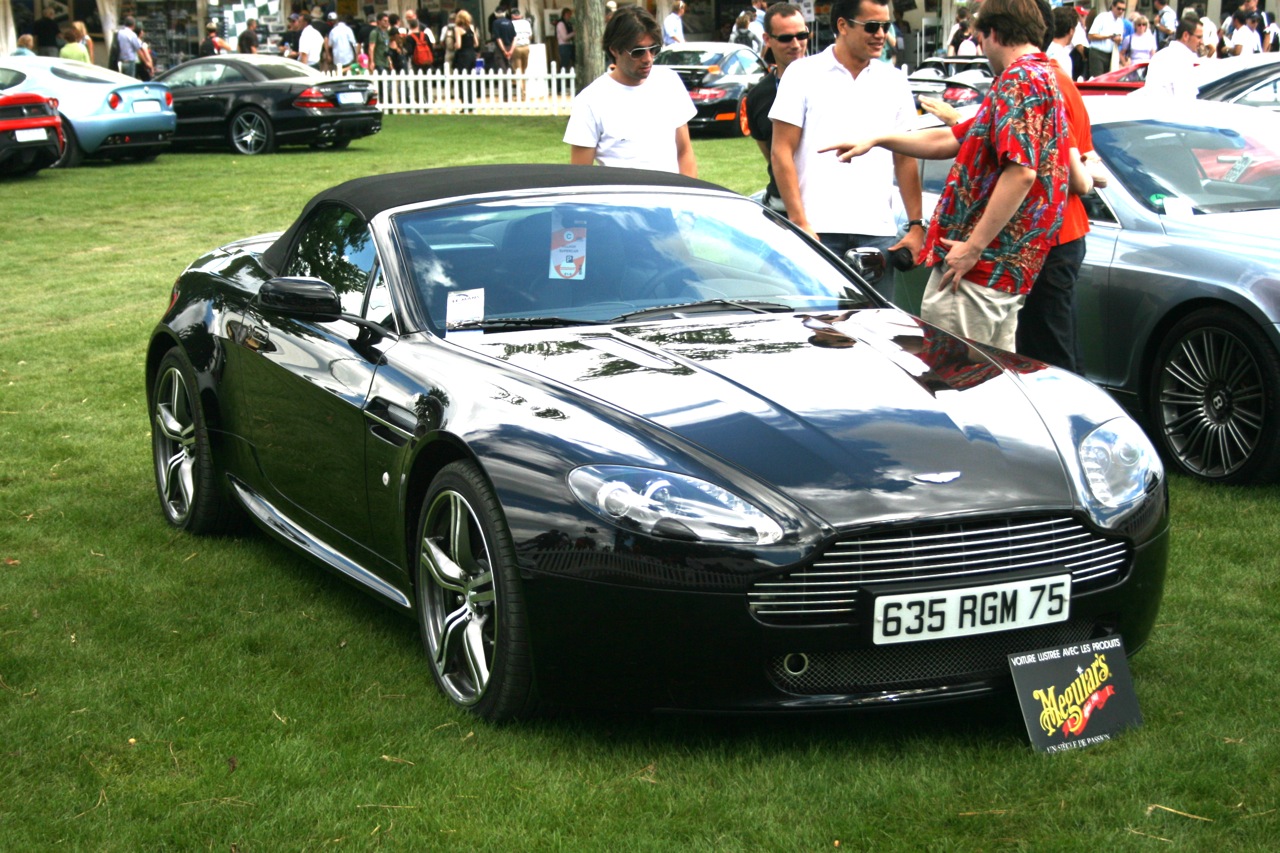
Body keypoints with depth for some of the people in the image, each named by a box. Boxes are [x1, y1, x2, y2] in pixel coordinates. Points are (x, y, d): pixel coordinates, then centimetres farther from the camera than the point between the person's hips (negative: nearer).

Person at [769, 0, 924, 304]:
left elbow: (905, 159, 15)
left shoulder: (893, 81, 13)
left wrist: (916, 226, 6)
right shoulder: (804, 74, 2)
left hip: (878, 232, 3)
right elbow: (782, 152, -2)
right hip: (820, 229, -3)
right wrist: (799, 223, -10)